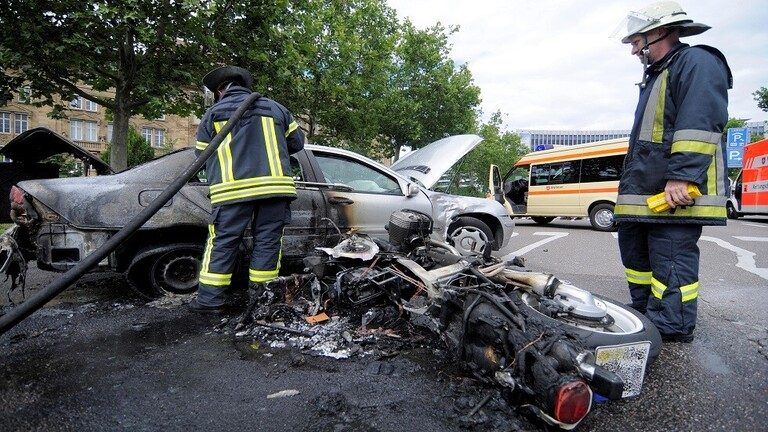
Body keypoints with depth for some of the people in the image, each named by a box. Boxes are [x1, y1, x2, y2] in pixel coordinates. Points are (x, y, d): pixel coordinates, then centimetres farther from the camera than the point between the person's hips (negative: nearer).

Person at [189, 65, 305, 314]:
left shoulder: (213, 114, 13)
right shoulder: (275, 108, 17)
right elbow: (297, 142, 20)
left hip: (232, 189, -1)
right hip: (275, 185, 2)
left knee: (222, 243, 6)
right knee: (267, 242, 7)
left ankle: (210, 300, 9)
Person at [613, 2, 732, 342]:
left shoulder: (697, 62, -5)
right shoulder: (656, 76, 26)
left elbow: (700, 124, -19)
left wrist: (682, 176, -26)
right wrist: (631, 184, 27)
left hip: (675, 192, -11)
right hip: (644, 192, 11)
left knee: (671, 261, -8)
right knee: (635, 251, 16)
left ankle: (670, 332, 1)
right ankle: (645, 316, 28)